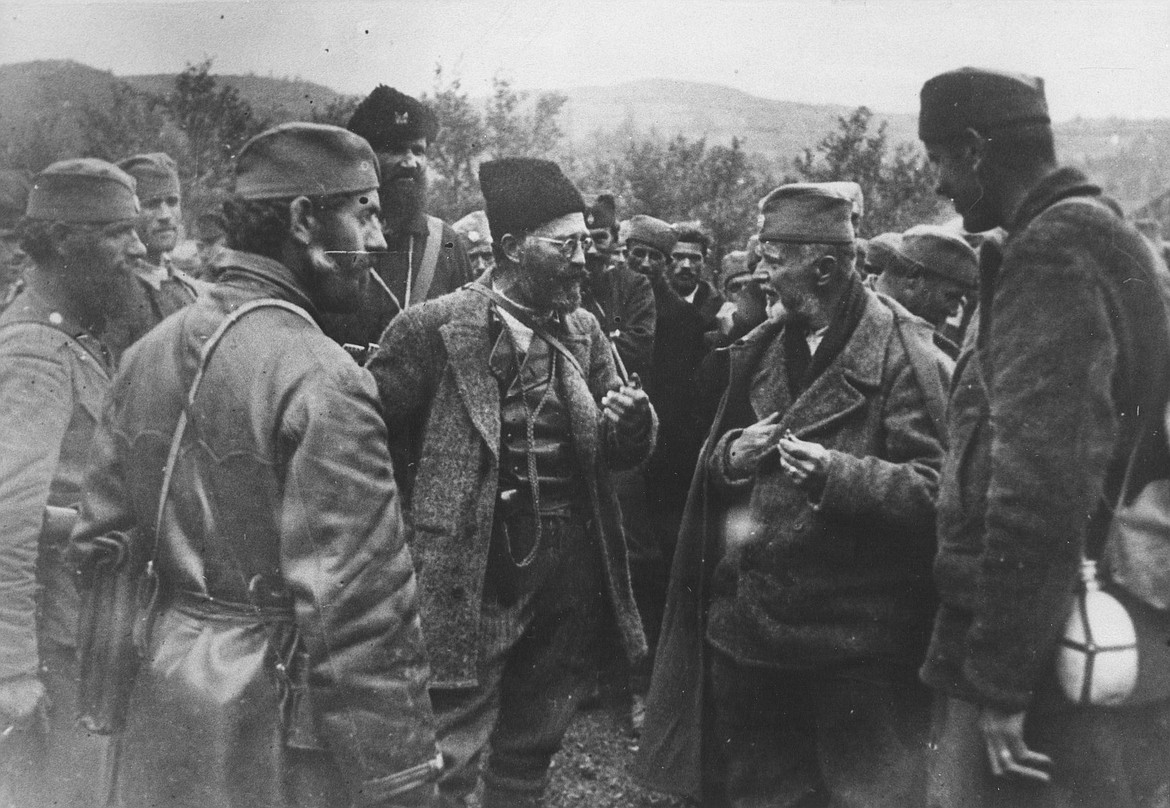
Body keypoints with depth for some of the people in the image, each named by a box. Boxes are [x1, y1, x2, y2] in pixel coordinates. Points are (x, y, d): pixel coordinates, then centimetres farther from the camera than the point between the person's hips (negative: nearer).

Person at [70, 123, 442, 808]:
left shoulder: (149, 351, 3)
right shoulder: (324, 379, -21)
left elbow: (101, 536, 7)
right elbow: (362, 605, -24)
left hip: (168, 693, 7)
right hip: (280, 718, -7)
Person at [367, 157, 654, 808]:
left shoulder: (585, 331, 7)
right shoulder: (435, 327, -9)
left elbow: (618, 454, 8)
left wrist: (633, 423, -12)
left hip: (574, 573, 5)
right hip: (473, 575, -5)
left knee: (533, 752, 20)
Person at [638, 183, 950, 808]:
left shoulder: (902, 353, -10)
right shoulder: (758, 350, 10)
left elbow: (938, 490, -15)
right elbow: (712, 462, 17)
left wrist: (837, 474, -28)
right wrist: (731, 456, -5)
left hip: (855, 645, -6)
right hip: (748, 624, 6)